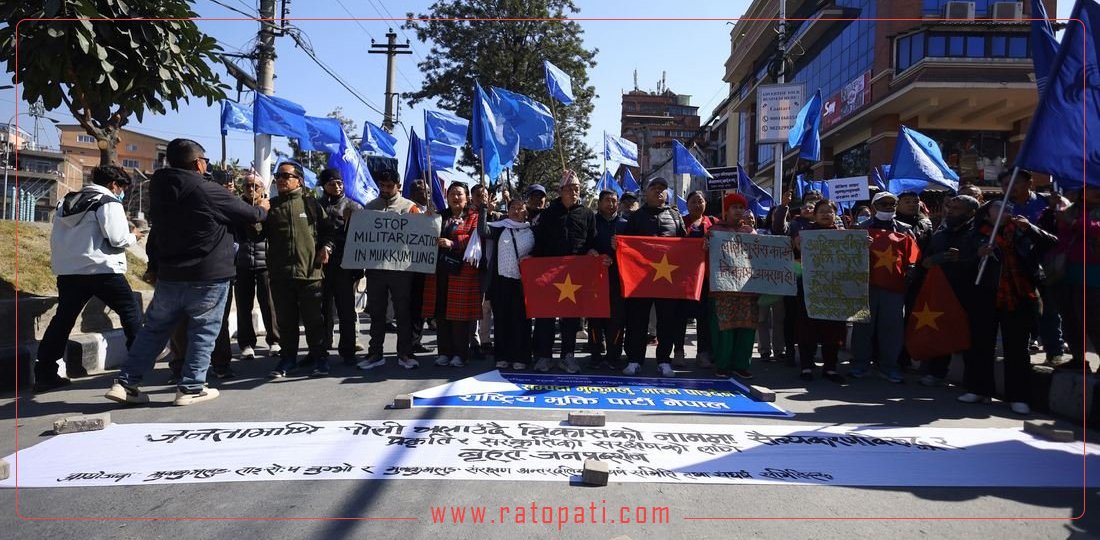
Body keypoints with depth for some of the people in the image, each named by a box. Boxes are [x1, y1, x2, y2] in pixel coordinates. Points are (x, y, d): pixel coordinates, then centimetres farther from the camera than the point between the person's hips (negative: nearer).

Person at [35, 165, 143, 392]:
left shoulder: (66, 202, 19)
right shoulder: (108, 202, -6)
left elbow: (56, 238, 20)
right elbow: (117, 238, -13)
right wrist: (133, 236, 6)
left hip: (67, 271, 7)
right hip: (102, 270, -7)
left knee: (62, 320, 10)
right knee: (130, 312, 5)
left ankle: (44, 375, 8)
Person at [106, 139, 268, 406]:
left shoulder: (159, 189, 6)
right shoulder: (210, 191, -13)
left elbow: (156, 231, 13)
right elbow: (248, 214, -3)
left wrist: (155, 264, 22)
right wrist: (263, 208, 19)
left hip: (168, 274, 6)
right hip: (208, 276, -6)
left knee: (155, 328, 15)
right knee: (203, 332, 5)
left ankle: (126, 383, 14)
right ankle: (191, 388, 7)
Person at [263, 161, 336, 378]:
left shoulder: (311, 204, 5)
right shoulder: (271, 206, 11)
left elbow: (327, 229, 10)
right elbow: (258, 234, 8)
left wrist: (326, 247, -6)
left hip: (310, 271, -3)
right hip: (280, 274, 3)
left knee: (313, 319, 4)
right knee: (285, 319, 10)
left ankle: (319, 357, 16)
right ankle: (288, 357, 23)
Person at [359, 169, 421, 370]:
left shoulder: (409, 207, 2)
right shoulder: (370, 207, 12)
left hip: (401, 267, -3)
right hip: (375, 267, 3)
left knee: (403, 312, 3)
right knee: (376, 312, 9)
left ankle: (405, 354, 11)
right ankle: (375, 353, 17)